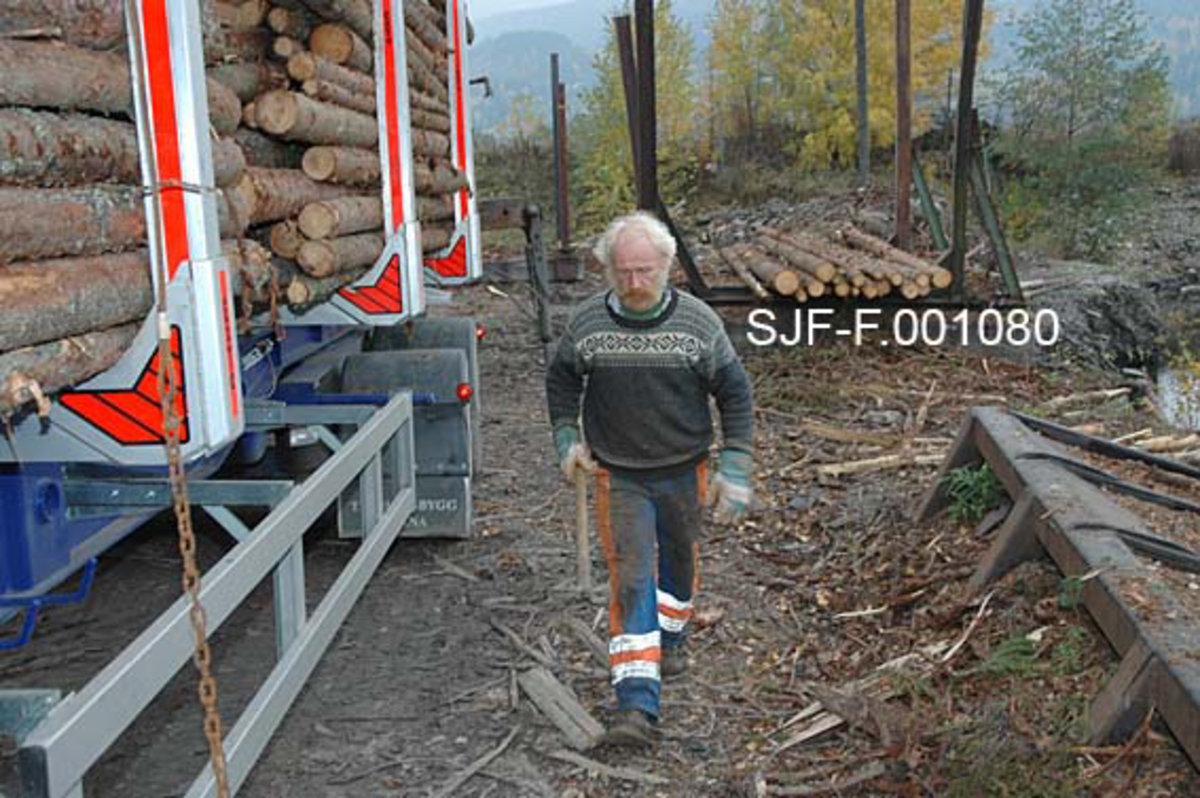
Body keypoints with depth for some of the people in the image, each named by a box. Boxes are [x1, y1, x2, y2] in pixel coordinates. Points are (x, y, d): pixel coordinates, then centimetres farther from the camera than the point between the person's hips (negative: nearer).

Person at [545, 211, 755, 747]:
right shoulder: (587, 323, -9)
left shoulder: (698, 322, -12)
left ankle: (670, 636, 50)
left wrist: (734, 469, -7)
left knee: (678, 562, 21)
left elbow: (735, 393, -4)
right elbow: (561, 379, 11)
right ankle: (636, 704, -7)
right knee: (630, 581, -8)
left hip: (683, 472, 1)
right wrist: (567, 438, 2)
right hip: (618, 477, -1)